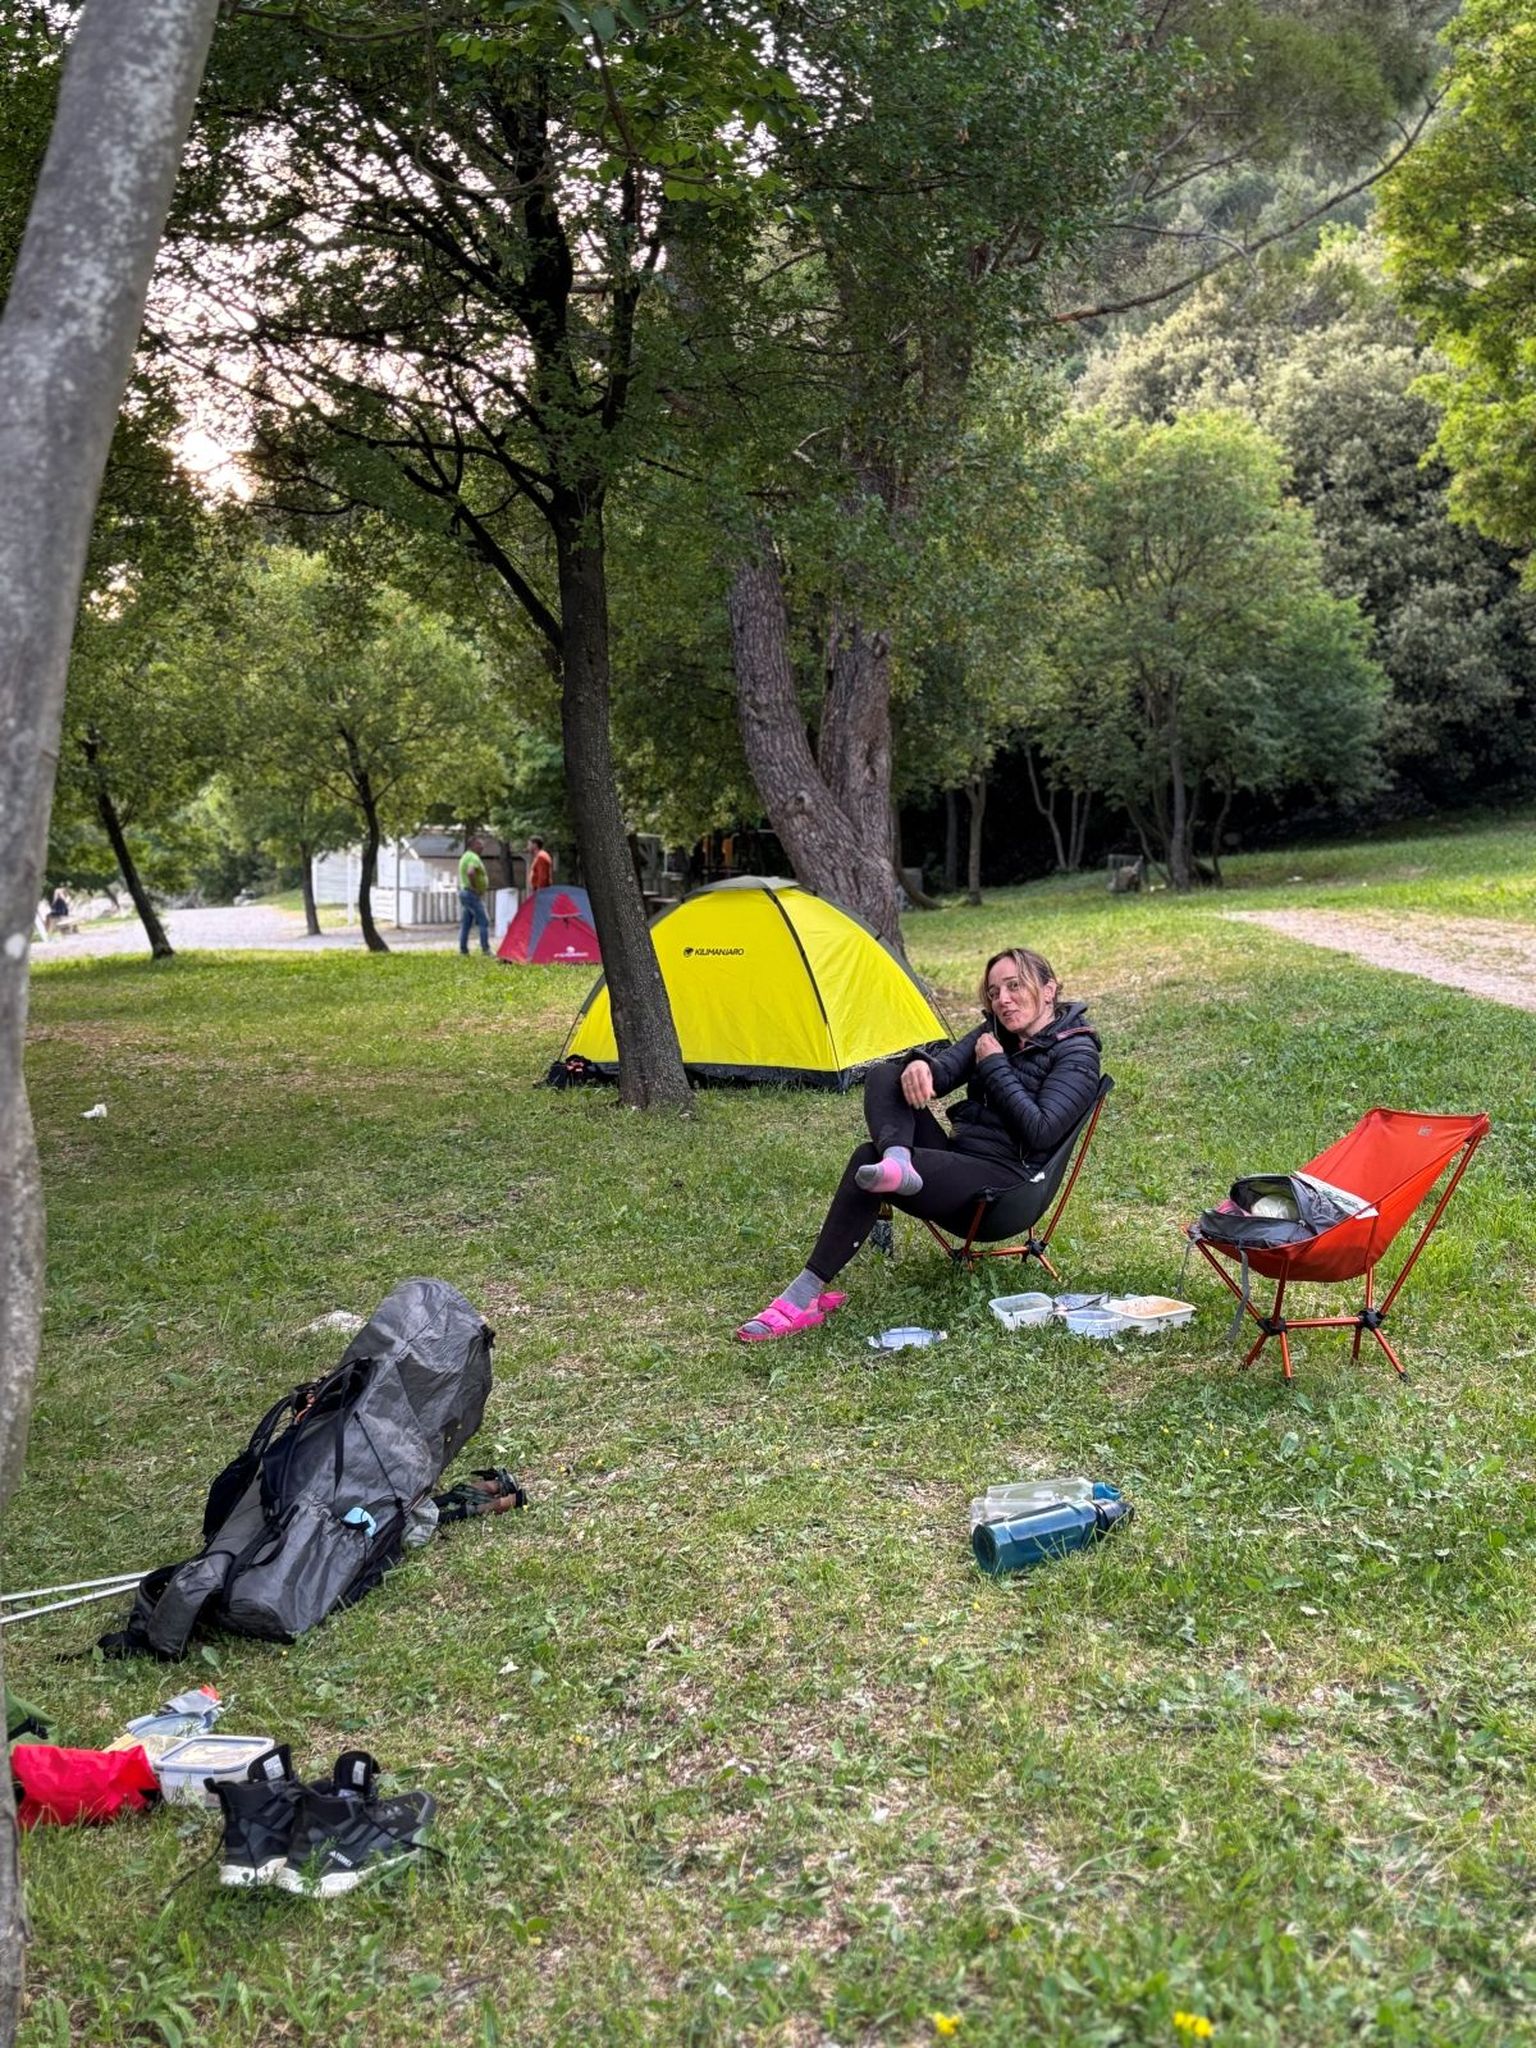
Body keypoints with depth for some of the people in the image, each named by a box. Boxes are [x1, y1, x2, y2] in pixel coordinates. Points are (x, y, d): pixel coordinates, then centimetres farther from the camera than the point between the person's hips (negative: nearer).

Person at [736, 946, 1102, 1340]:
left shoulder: (1076, 1053, -5)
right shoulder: (995, 1032, 17)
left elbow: (1040, 1132, -18)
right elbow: (944, 1070, 2)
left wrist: (994, 1066, -12)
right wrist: (921, 1065, -22)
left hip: (1004, 1189, -8)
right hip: (957, 1158, 8)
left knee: (867, 1161, -27)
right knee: (885, 1074, -11)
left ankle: (809, 1292, -27)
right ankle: (896, 1160, -40)